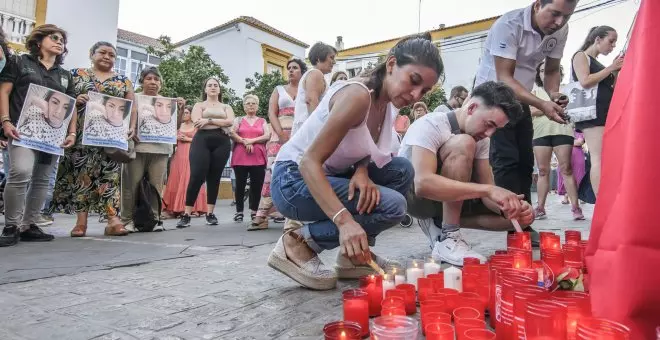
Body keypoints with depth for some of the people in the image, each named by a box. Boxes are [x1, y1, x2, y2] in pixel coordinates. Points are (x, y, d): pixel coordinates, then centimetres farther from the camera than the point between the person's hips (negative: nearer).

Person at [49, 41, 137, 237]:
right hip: (82, 133, 0)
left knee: (110, 173, -7)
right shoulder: (77, 75, 13)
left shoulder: (123, 81, 15)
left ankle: (113, 219, -12)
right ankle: (81, 221, -1)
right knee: (81, 172, -3)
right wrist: (75, 100, -13)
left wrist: (132, 127, -9)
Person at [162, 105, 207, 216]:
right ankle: (178, 207, 1)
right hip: (179, 154, 5)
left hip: (191, 154, -5)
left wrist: (188, 139, -8)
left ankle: (193, 208, -9)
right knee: (177, 180, -1)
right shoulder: (180, 125, 18)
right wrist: (177, 138, 1)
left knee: (190, 180, -10)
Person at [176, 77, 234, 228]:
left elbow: (230, 121, 0)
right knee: (196, 177, -12)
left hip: (222, 143, 2)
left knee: (214, 178, 1)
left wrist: (209, 120, -8)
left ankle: (210, 213, 7)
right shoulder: (199, 105, 16)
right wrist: (221, 123, -4)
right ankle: (186, 215, -7)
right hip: (202, 141, -2)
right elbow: (197, 122, -5)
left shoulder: (226, 107, 21)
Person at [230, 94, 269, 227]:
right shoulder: (238, 120, 15)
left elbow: (267, 136, 1)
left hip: (258, 157, 0)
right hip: (240, 157, 0)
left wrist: (251, 140, -9)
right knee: (240, 185, 1)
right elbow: (232, 133, 0)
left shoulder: (262, 121, 16)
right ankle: (239, 211, 10)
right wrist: (245, 142, -11)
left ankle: (254, 212, 7)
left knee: (256, 185, -2)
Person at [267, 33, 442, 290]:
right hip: (295, 179, -9)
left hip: (325, 176, 9)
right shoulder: (358, 95, -24)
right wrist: (344, 220, -40)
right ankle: (297, 245, -9)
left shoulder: (385, 99, 3)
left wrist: (361, 172, -17)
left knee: (402, 171, 1)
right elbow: (309, 161, -29)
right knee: (392, 206, -19)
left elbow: (363, 149, 8)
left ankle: (354, 255, 6)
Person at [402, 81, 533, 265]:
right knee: (463, 144, -31)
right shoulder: (431, 125, -25)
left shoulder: (481, 138, -2)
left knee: (523, 216, -5)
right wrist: (488, 189, -43)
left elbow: (486, 188, -5)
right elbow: (423, 184, -40)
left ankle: (440, 223, 1)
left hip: (450, 200, 7)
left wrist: (510, 206, -28)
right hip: (414, 195, -7)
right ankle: (448, 239, -25)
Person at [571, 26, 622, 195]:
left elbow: (610, 89, 29)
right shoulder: (581, 56, 5)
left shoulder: (597, 63, 27)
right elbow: (585, 82, -13)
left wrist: (617, 71, 15)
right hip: (592, 113, -9)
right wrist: (611, 68, -4)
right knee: (599, 159, -18)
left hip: (607, 113, 9)